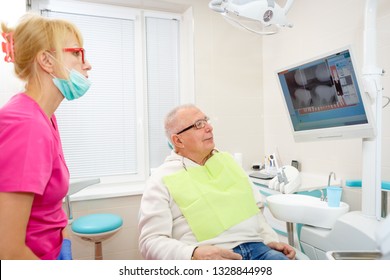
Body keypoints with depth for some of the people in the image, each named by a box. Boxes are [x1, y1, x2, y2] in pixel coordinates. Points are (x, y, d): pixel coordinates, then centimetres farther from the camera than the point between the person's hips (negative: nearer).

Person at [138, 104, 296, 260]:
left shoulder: (226, 160, 16)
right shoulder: (162, 180, 0)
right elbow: (151, 240, -5)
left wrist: (271, 240, 6)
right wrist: (194, 254, -21)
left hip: (256, 247, 5)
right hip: (207, 257, -4)